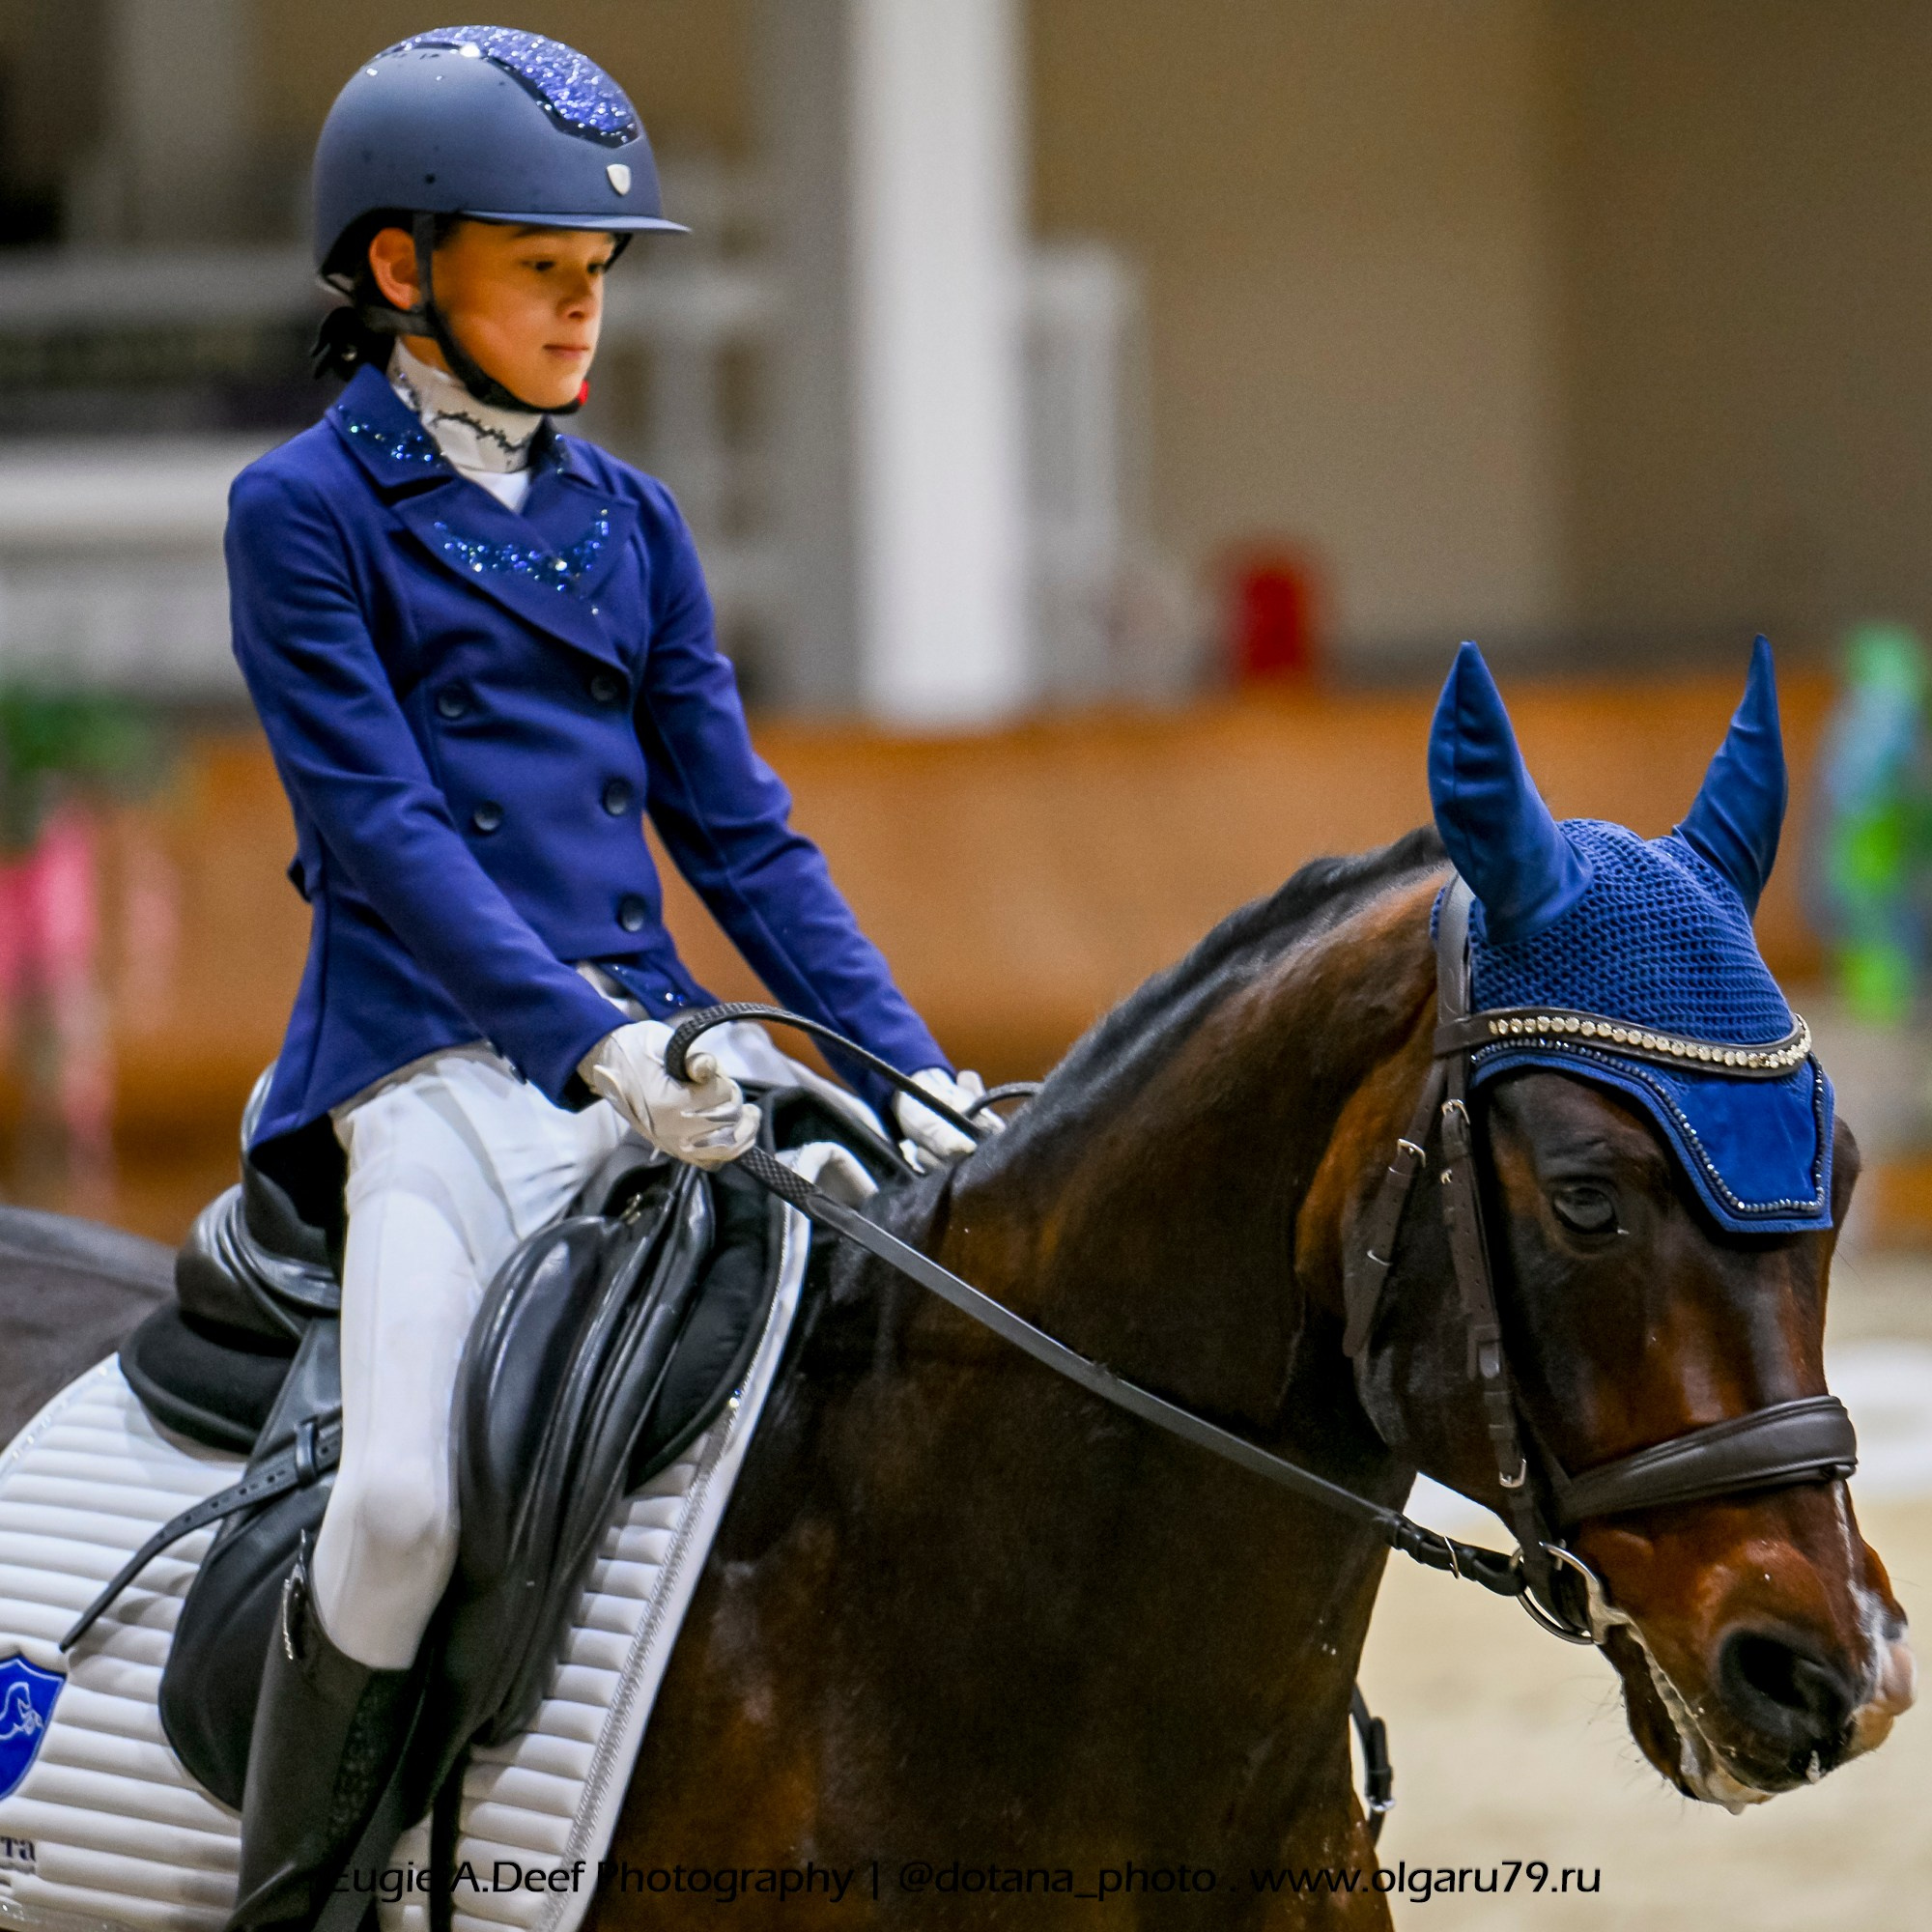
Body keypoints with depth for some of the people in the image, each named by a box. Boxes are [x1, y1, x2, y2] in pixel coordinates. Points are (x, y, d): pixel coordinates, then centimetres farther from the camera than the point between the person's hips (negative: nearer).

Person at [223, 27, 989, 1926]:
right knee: (404, 1503, -24)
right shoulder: (305, 510, 1)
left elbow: (736, 827, 16)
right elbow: (380, 826, -10)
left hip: (653, 1042, 6)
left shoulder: (627, 520, 18)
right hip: (437, 1060, -6)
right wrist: (593, 1045, -22)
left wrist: (904, 1065, 3)